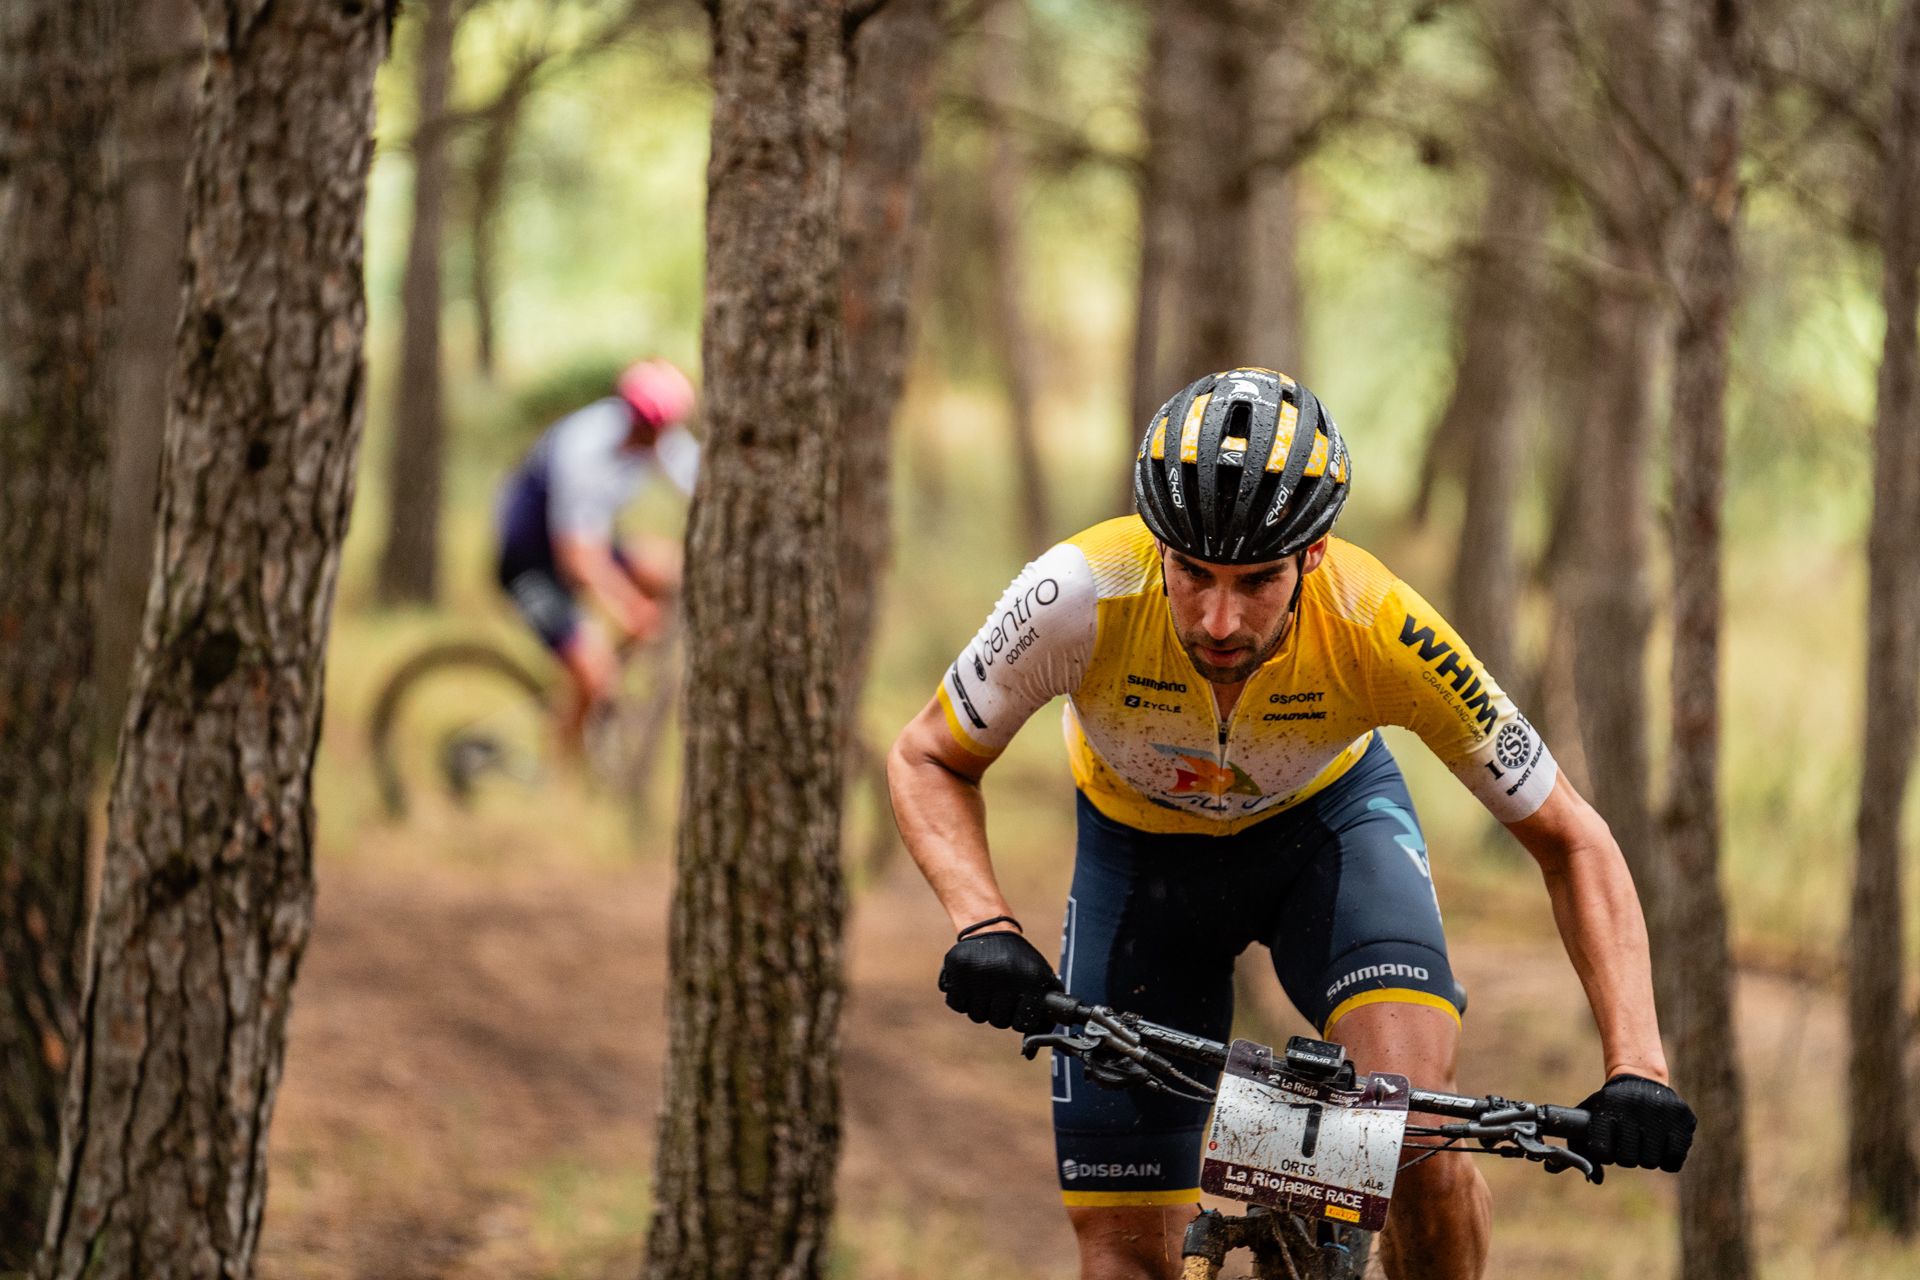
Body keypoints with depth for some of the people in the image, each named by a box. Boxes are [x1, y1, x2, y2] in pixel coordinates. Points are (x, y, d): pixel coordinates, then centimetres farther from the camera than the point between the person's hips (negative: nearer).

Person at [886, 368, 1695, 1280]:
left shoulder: (1379, 631, -35)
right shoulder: (1081, 596, -36)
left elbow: (1571, 842, -24)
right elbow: (929, 760, -18)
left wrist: (1636, 1067, -36)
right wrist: (981, 926, -37)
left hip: (1327, 819, -1)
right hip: (1140, 847, 1)